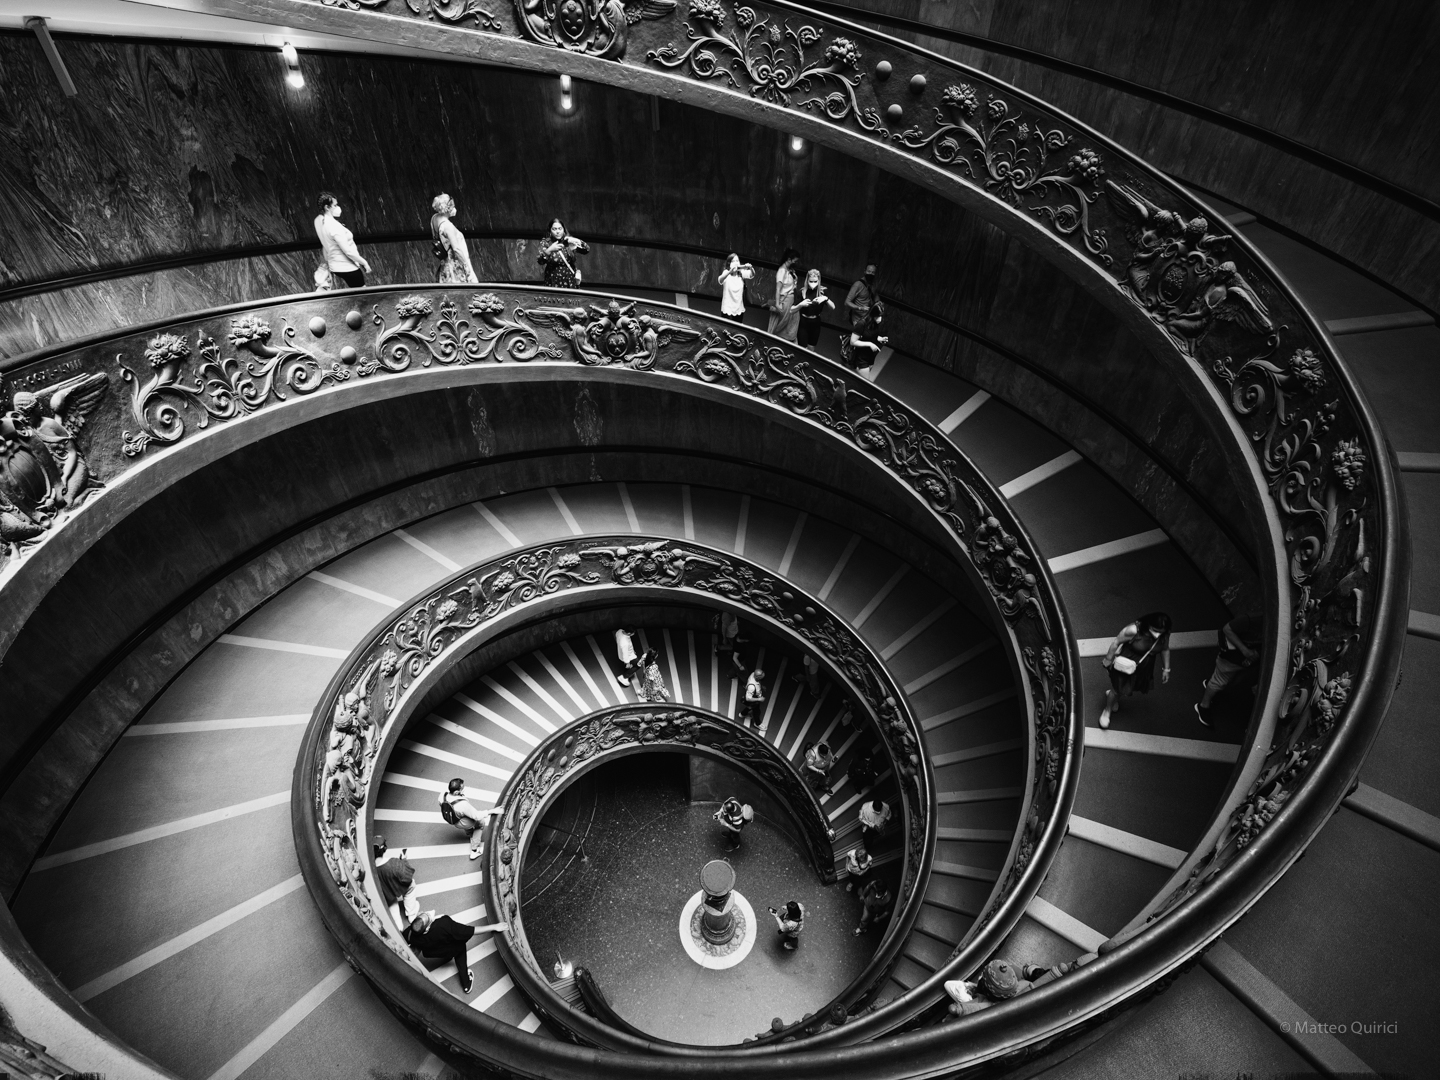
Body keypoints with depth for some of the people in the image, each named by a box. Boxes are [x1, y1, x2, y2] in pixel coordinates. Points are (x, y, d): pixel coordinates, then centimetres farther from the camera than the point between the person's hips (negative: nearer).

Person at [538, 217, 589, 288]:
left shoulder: (570, 242, 4)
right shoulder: (545, 243, 0)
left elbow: (586, 249, -9)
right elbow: (541, 262, -13)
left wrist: (576, 241, -27)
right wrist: (549, 250, -30)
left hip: (571, 283, 1)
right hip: (553, 284, -1)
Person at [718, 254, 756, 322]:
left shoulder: (742, 273, 3)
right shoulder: (726, 272, -9)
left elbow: (752, 275, -11)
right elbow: (720, 280, -30)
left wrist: (751, 268, -33)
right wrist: (730, 271, -48)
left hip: (739, 309, 4)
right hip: (727, 309, -4)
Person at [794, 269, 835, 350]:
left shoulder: (822, 292, -6)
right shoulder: (802, 292, -10)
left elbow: (833, 307, -11)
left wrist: (826, 298, -29)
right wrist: (801, 304, -29)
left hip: (815, 324, 2)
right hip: (803, 323, -2)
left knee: (811, 350, 15)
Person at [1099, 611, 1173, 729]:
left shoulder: (1165, 635, -19)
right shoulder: (1133, 630, -35)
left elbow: (1165, 649, 1)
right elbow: (1116, 642, -21)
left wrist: (1166, 669, 8)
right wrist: (1108, 660, -10)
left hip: (1143, 667, 5)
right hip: (1125, 664, -5)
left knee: (1131, 688, 23)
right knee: (1119, 690, 8)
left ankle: (1115, 698, 58)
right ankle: (1107, 710, 39)